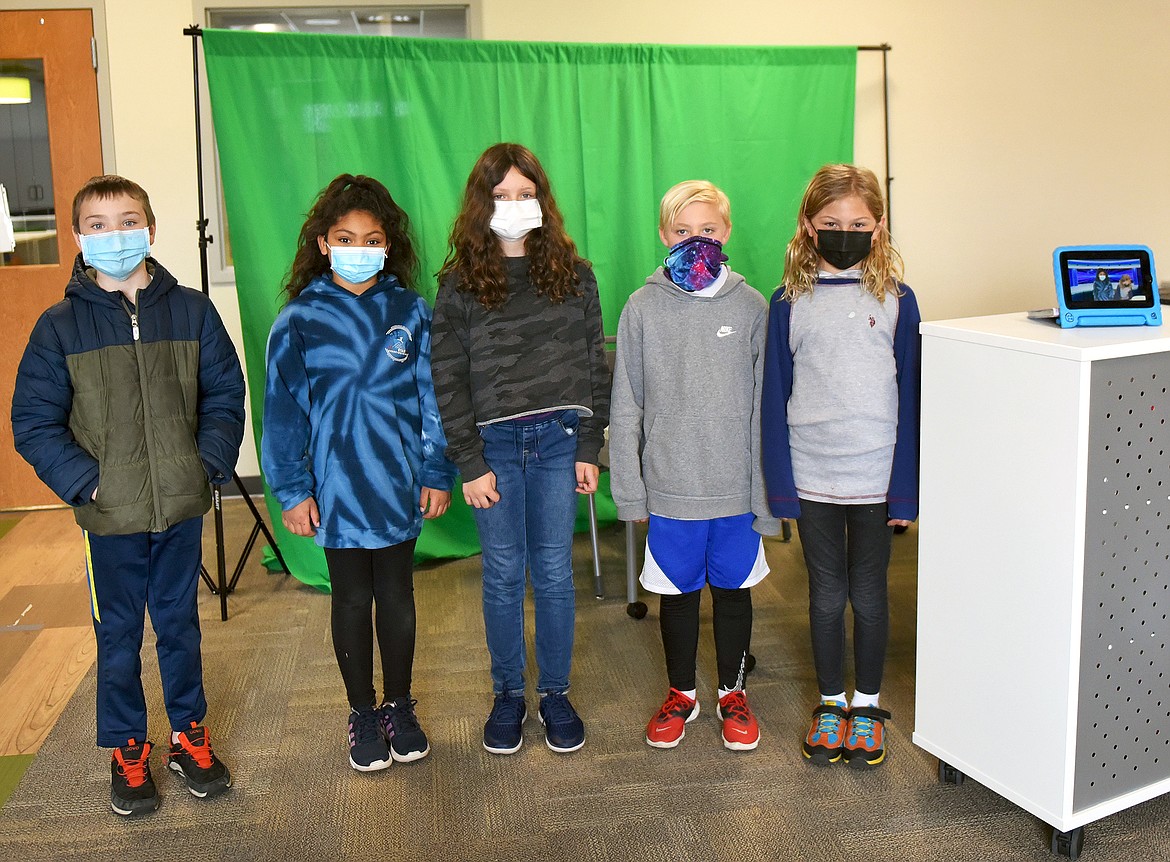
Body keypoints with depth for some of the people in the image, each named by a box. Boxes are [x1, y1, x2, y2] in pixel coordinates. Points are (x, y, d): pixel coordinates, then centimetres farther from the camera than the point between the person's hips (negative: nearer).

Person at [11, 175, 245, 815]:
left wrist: (210, 462, -8)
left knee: (180, 624, 16)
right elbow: (33, 420, -4)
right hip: (111, 517, -1)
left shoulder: (191, 311, -1)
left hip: (182, 505, 1)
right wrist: (82, 480, -13)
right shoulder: (60, 326, -5)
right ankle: (126, 749, 29)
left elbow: (225, 393, 4)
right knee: (118, 635, 12)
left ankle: (188, 732, 33)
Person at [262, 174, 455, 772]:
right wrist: (292, 490, -5)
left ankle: (399, 707, 31)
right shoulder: (299, 318, -5)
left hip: (399, 486, 1)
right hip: (336, 489, -1)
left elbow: (431, 397, 3)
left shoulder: (411, 311, -1)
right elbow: (284, 408, -3)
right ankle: (361, 712, 29)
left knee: (396, 596, 14)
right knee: (351, 600, 12)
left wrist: (436, 473, 2)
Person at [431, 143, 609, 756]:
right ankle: (508, 693, 23)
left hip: (558, 440, 1)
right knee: (503, 574, 7)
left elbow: (595, 364, 6)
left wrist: (589, 447, 1)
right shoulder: (460, 284, 1)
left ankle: (555, 693, 22)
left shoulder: (572, 273, 5)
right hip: (494, 444, -1)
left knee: (554, 572, 7)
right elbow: (448, 379, -1)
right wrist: (470, 463, -7)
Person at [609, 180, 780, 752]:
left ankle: (733, 692, 33)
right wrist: (629, 490, -3)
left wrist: (767, 492, -3)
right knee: (677, 592, 13)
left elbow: (764, 404, -1)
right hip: (670, 487, 0)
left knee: (733, 588, 14)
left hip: (736, 487, 0)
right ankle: (681, 693, 34)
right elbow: (626, 407, 0)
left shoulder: (750, 307, -2)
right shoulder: (643, 308, -3)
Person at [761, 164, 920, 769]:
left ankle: (867, 705, 27)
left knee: (868, 594, 10)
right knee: (826, 594, 11)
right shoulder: (789, 303, 0)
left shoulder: (896, 299, -1)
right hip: (811, 478, 1)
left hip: (876, 476, -1)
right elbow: (775, 397, 2)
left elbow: (910, 395, -1)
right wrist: (779, 484, -3)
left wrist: (906, 487, -5)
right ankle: (830, 703, 28)